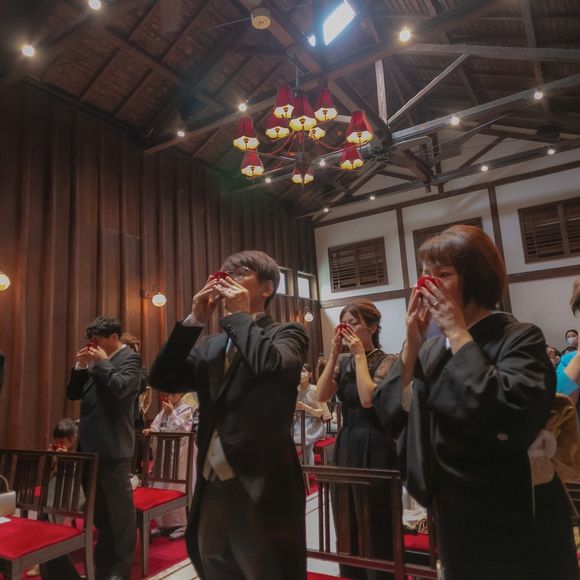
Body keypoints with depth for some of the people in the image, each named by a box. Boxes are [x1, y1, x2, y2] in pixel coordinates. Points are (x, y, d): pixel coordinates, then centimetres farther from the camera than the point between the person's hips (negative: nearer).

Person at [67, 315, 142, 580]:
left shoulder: (130, 358, -8)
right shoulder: (97, 359, 15)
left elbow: (120, 388, -25)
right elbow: (73, 393, 15)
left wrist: (102, 362, -13)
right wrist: (81, 366, 1)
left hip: (112, 446, -8)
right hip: (91, 444, 9)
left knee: (119, 507, 2)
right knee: (99, 507, 20)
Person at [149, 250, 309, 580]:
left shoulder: (286, 334, -4)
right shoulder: (211, 346, 12)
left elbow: (273, 365, -26)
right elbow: (162, 379, 3)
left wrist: (240, 315, -11)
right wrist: (195, 320, -3)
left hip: (261, 488, -6)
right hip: (211, 487, 6)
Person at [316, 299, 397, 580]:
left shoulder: (386, 361, -9)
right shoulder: (343, 361, 7)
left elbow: (368, 398, -25)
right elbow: (321, 395, -6)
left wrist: (360, 355, -18)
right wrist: (334, 354, -11)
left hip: (374, 448, -6)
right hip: (345, 446, 6)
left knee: (376, 529, 6)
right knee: (346, 528, 16)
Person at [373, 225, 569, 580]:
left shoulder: (521, 339, -13)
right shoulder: (432, 348, 3)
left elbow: (509, 415, -31)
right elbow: (390, 414, -4)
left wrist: (458, 332, -23)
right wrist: (412, 341, -13)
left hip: (507, 520, -5)